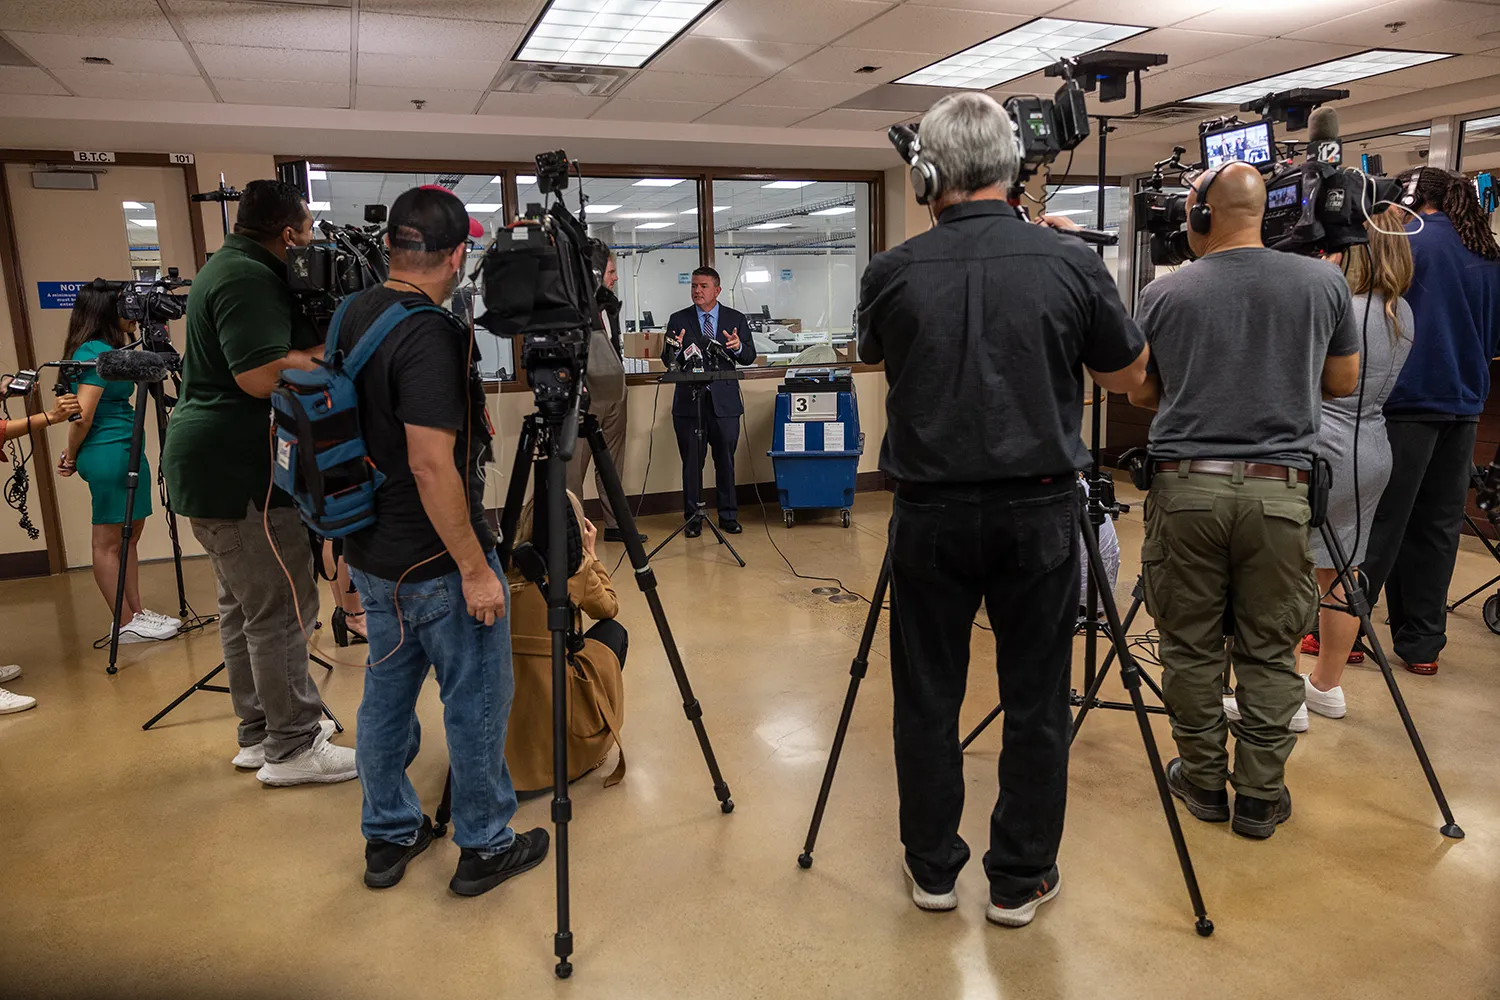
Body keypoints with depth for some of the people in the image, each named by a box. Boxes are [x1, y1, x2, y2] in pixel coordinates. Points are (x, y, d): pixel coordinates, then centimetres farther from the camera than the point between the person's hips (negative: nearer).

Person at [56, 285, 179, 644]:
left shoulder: (109, 349, 16)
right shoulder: (96, 352, -13)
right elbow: (83, 414, -16)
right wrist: (72, 458, -5)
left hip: (126, 451, 10)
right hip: (109, 453, -10)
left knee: (130, 533, 12)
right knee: (108, 541, -3)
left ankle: (137, 613, 18)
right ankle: (126, 625, 2)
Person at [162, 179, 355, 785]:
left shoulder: (230, 268, 17)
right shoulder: (248, 279, -17)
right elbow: (260, 375, -25)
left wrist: (311, 350, 5)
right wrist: (323, 354, -12)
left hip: (212, 467, 11)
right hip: (238, 473, -11)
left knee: (244, 606, 16)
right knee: (282, 610, -5)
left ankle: (258, 734, 27)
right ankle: (292, 748, 4)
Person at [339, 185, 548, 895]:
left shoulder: (352, 316, 5)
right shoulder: (430, 336, -23)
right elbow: (432, 466, -27)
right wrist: (475, 569, -20)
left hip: (372, 554, 9)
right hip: (437, 564, -9)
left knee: (387, 693, 19)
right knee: (477, 701, 7)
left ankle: (387, 838, 33)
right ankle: (484, 846, 21)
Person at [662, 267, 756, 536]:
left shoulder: (736, 319, 7)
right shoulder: (678, 320, 6)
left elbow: (750, 357, 4)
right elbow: (667, 360, 3)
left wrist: (738, 347, -18)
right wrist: (675, 349, -19)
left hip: (724, 401, 0)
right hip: (689, 401, 0)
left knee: (725, 461, 6)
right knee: (692, 463, 3)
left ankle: (728, 516, 17)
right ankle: (692, 518, 13)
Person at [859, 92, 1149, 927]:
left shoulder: (893, 273, -5)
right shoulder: (1071, 263, -6)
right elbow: (1128, 376, 9)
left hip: (932, 512, 0)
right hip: (1039, 511, 0)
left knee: (928, 695, 13)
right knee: (1036, 701, 12)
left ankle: (932, 867, 26)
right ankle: (1022, 879, 24)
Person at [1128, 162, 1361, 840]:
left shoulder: (1165, 293, 0)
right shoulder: (1323, 282, 3)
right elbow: (1342, 383, 14)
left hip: (1185, 485, -1)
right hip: (1278, 487, 1)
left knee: (1190, 645, 11)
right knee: (1269, 650, 10)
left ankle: (1203, 781, 23)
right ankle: (1260, 796, 19)